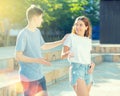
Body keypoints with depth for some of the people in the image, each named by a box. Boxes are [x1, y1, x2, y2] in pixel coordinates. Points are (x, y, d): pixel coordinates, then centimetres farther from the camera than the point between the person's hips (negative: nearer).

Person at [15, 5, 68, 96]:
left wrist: (61, 42, 22)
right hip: (29, 77, -8)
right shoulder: (23, 34, -18)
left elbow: (43, 46, 23)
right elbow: (18, 56, -19)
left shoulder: (37, 32, 7)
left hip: (40, 75, 8)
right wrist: (37, 60, -28)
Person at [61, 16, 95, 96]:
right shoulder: (71, 37, -1)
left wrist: (92, 64, 1)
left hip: (87, 70, 6)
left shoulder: (88, 40, 15)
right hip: (76, 68, -6)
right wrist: (68, 54, -27)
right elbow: (62, 55, -4)